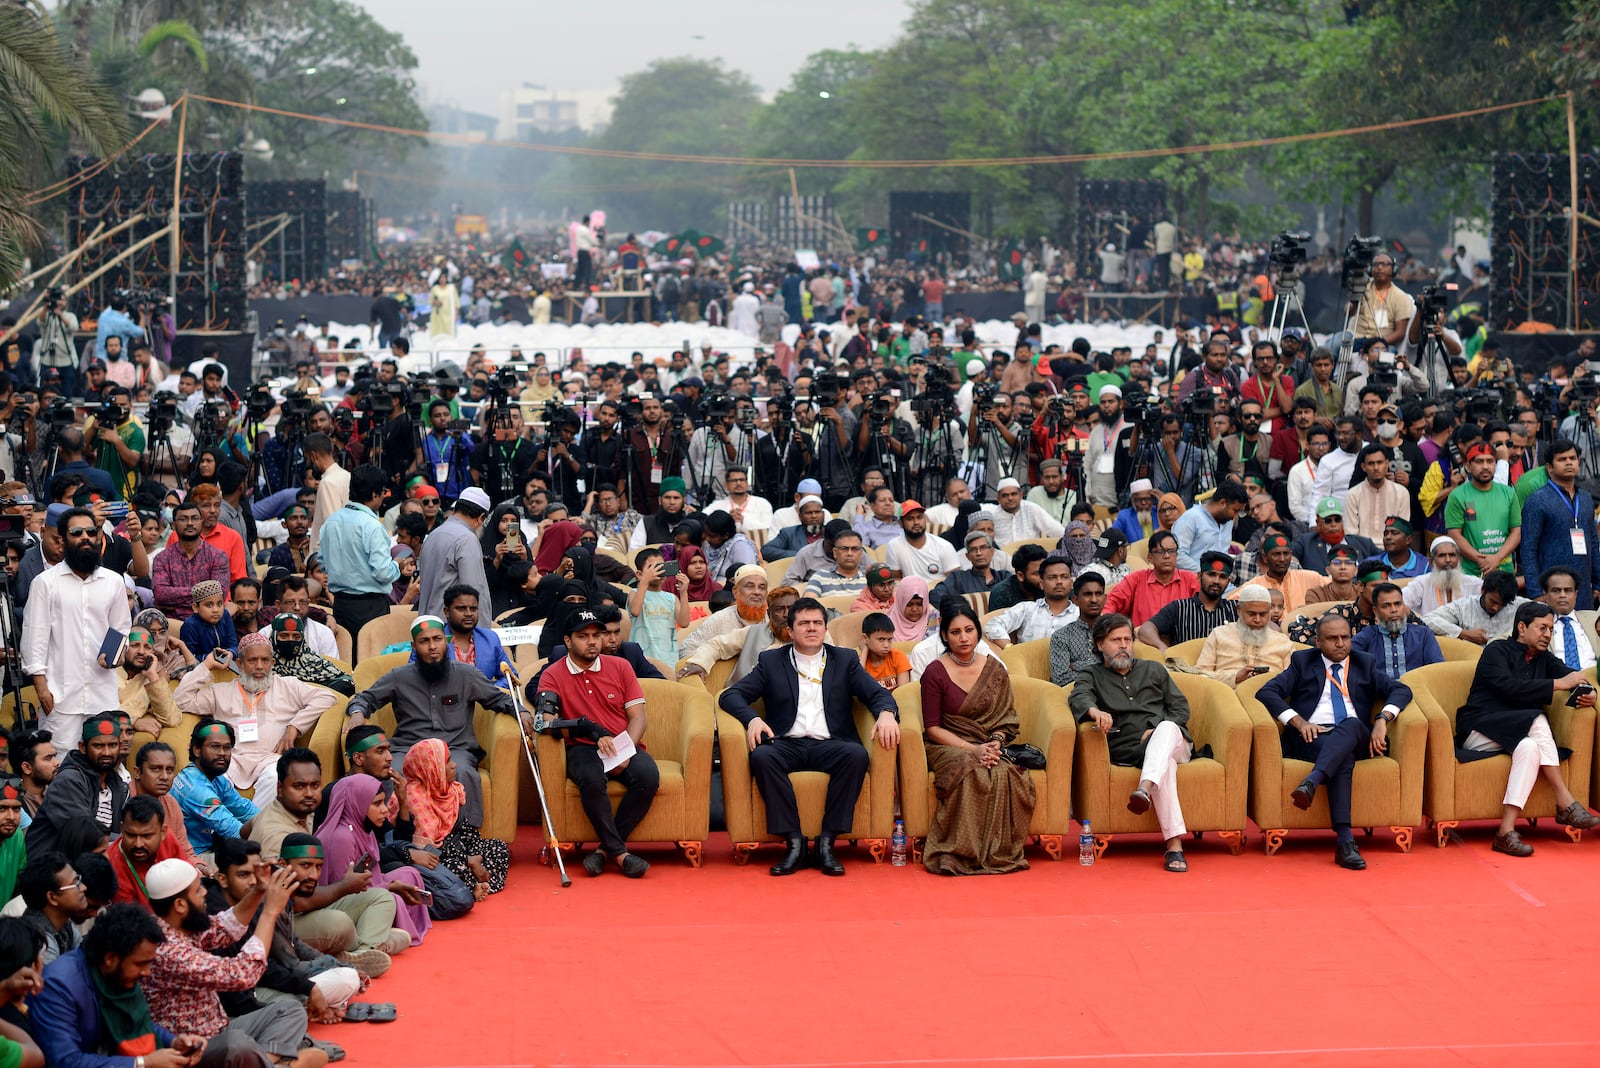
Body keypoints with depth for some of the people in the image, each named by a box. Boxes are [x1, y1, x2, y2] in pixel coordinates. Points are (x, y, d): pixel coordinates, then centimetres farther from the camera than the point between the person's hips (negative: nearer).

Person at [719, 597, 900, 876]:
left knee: (857, 754, -33)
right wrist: (752, 719, -14)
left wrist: (886, 714, -18)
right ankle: (793, 841, -29)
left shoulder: (845, 660, 18)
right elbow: (730, 695, 8)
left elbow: (877, 693, 8)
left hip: (829, 745, 0)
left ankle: (827, 842, -28)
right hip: (787, 744, 0)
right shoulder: (771, 661, 16)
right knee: (761, 756, -34)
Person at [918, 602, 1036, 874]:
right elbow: (932, 728, -4)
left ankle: (999, 854, -25)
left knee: (1006, 773, -33)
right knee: (969, 772, -38)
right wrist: (972, 749, -17)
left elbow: (1007, 719, 10)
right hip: (949, 747, -3)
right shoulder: (935, 673, -1)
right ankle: (960, 854, -32)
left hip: (992, 744, 3)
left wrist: (996, 742, -13)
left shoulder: (995, 669, 10)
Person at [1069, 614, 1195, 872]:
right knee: (1165, 762, -37)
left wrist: (1158, 731, -3)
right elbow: (1078, 698, -6)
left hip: (1172, 741, 2)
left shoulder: (1153, 670, 27)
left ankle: (1145, 789, -60)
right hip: (1128, 751, -2)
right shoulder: (1091, 675, 18)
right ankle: (1174, 845, -49)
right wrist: (1094, 710, -31)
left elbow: (1181, 707, 19)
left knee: (1166, 728, -36)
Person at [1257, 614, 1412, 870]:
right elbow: (1266, 692, 5)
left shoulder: (1364, 664, 23)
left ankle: (1312, 781, -58)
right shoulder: (1303, 662, 19)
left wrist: (1382, 719, -13)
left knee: (1352, 725, -37)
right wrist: (1299, 722, -11)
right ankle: (1344, 839, -51)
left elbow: (1401, 690, 9)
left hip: (1354, 737, 2)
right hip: (1311, 738, -1)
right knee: (1343, 758, -37)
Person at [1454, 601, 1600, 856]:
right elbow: (1509, 686, -21)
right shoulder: (1497, 651, -2)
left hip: (1518, 735, 6)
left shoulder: (1544, 659, 18)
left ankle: (1507, 831, -41)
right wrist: (1557, 684, -24)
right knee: (1538, 721, -32)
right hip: (1479, 729, -6)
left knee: (1529, 748, -33)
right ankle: (1565, 803, -33)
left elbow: (1574, 677, 6)